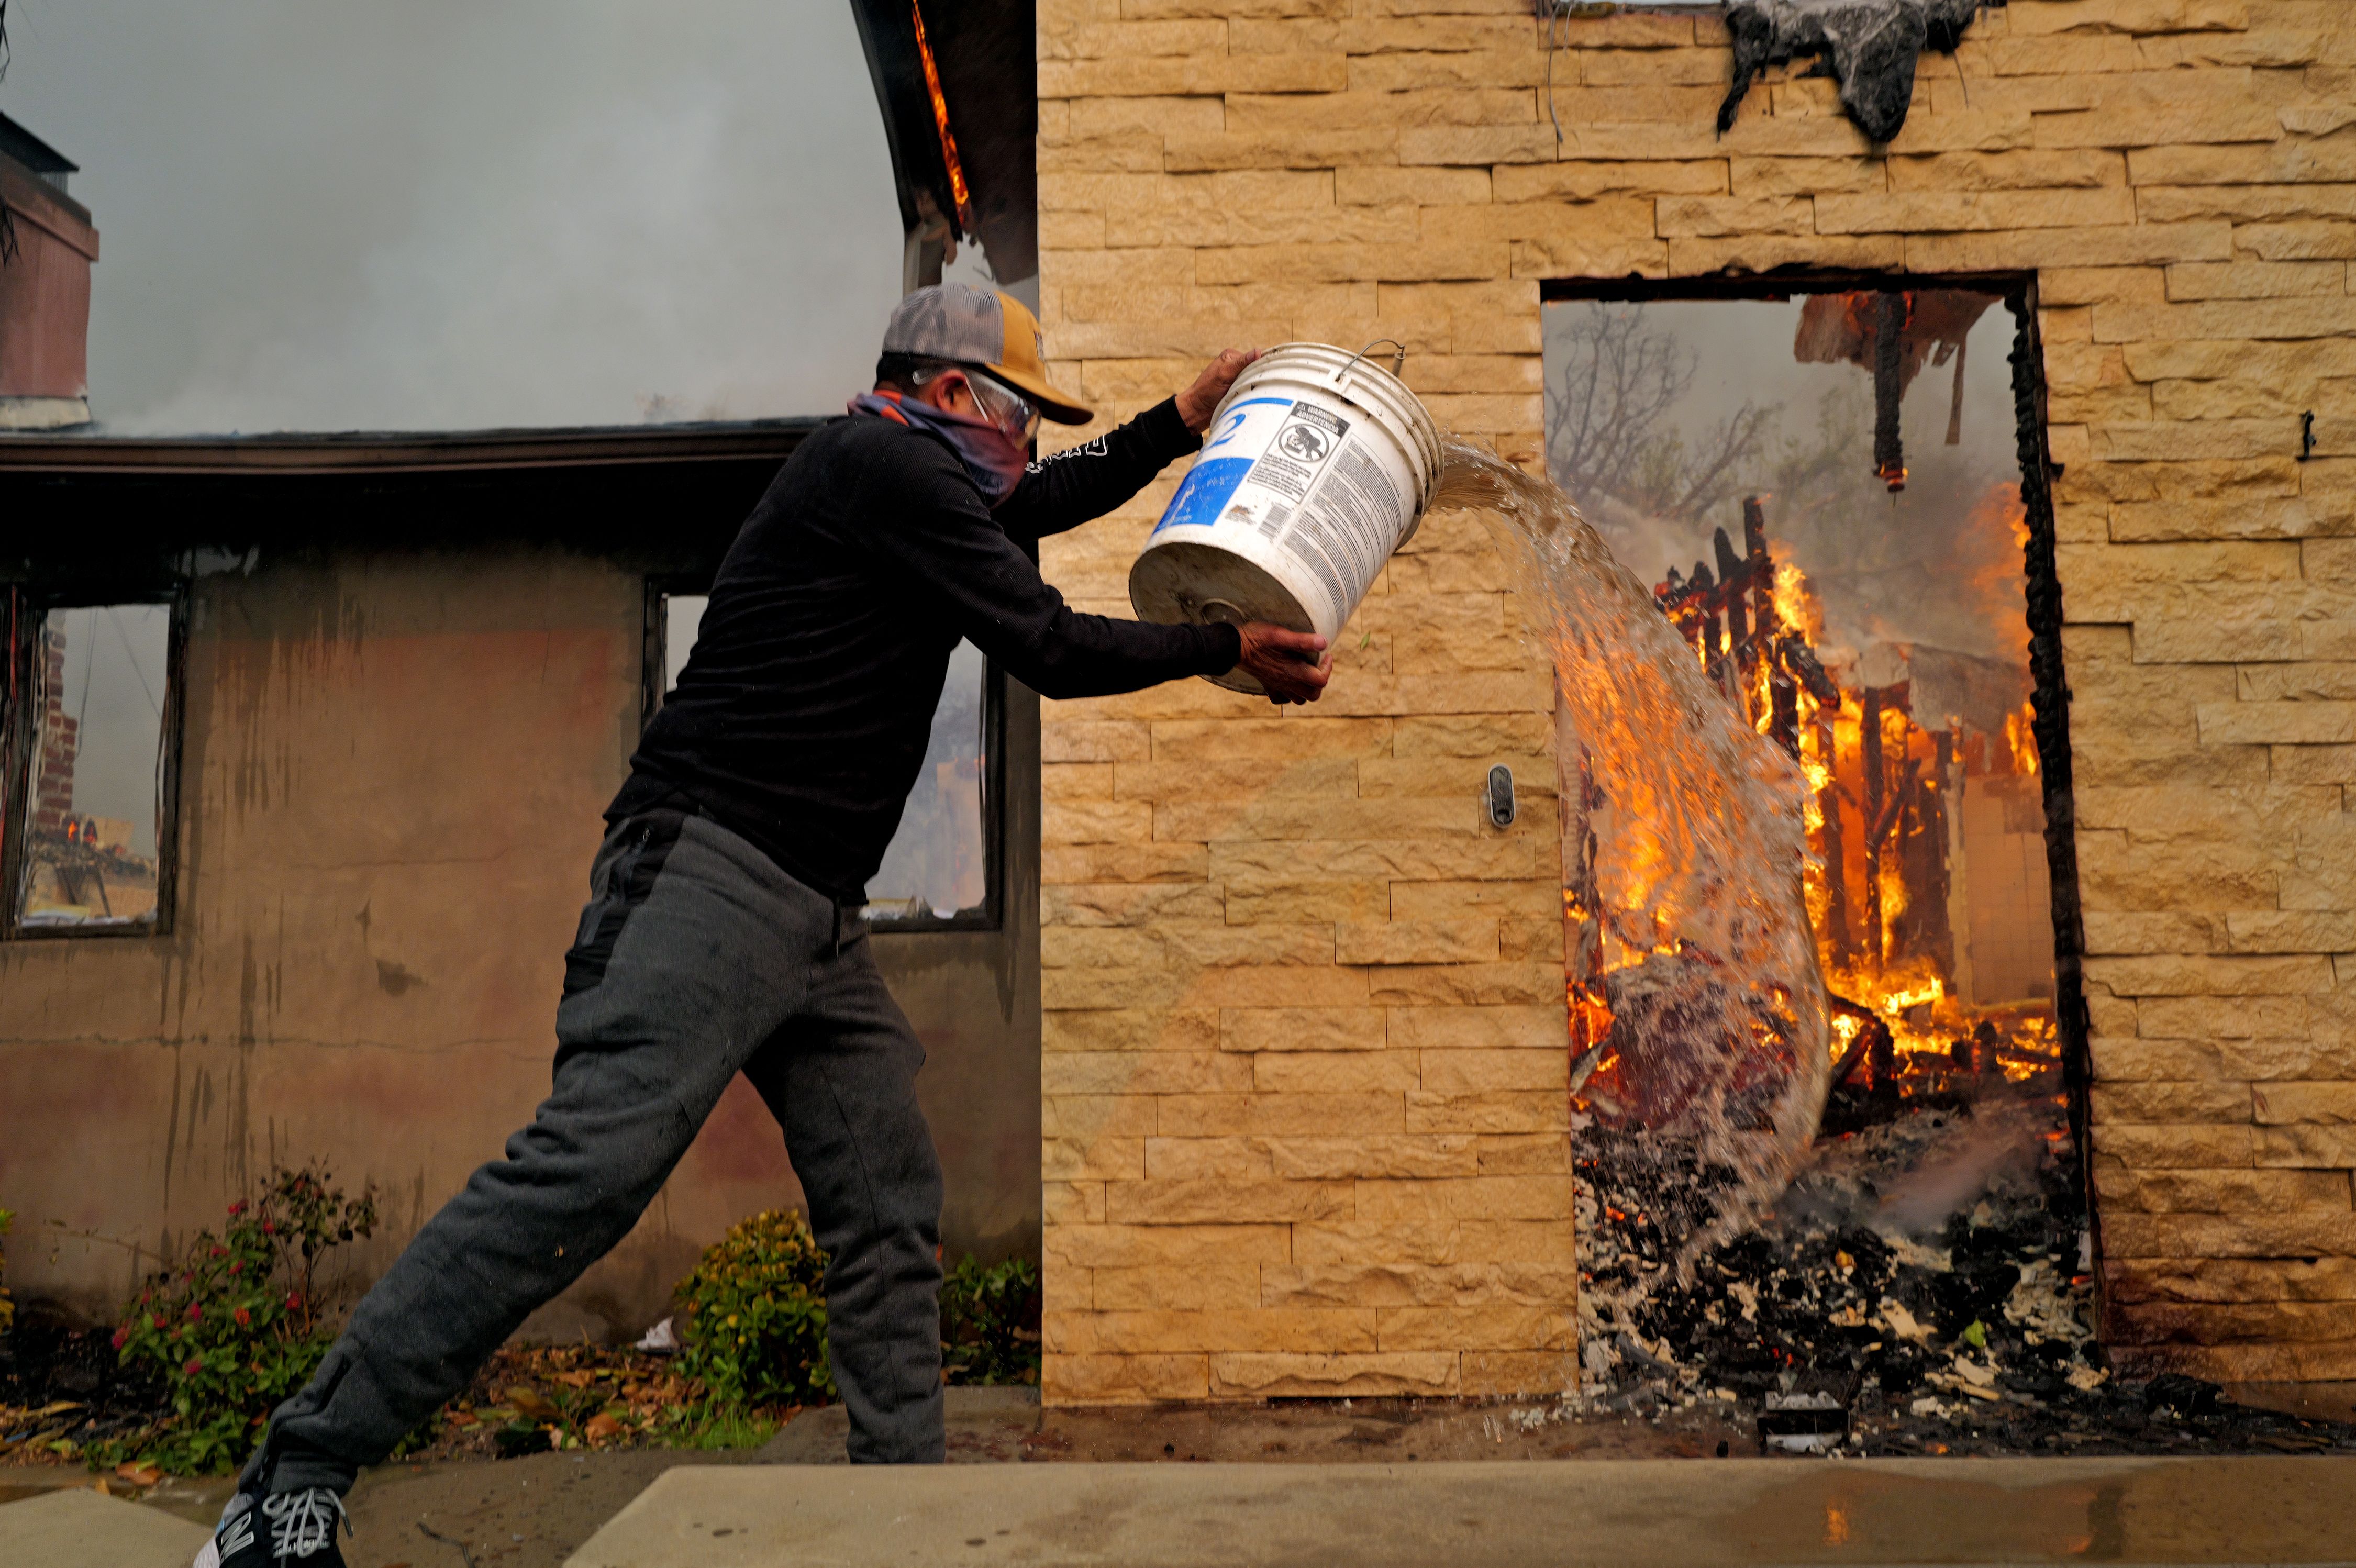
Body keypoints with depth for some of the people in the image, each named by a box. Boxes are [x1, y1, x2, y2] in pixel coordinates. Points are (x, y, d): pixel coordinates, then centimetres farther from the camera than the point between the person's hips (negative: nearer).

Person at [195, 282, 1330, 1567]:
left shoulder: (908, 482, 23)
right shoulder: (885, 460, -6)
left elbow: (1041, 504, 42)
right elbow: (1050, 649, -10)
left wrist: (1181, 424, 40)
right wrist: (1229, 651, 2)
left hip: (818, 912, 11)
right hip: (713, 867, -11)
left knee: (891, 1210, 6)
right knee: (593, 1161, -18)